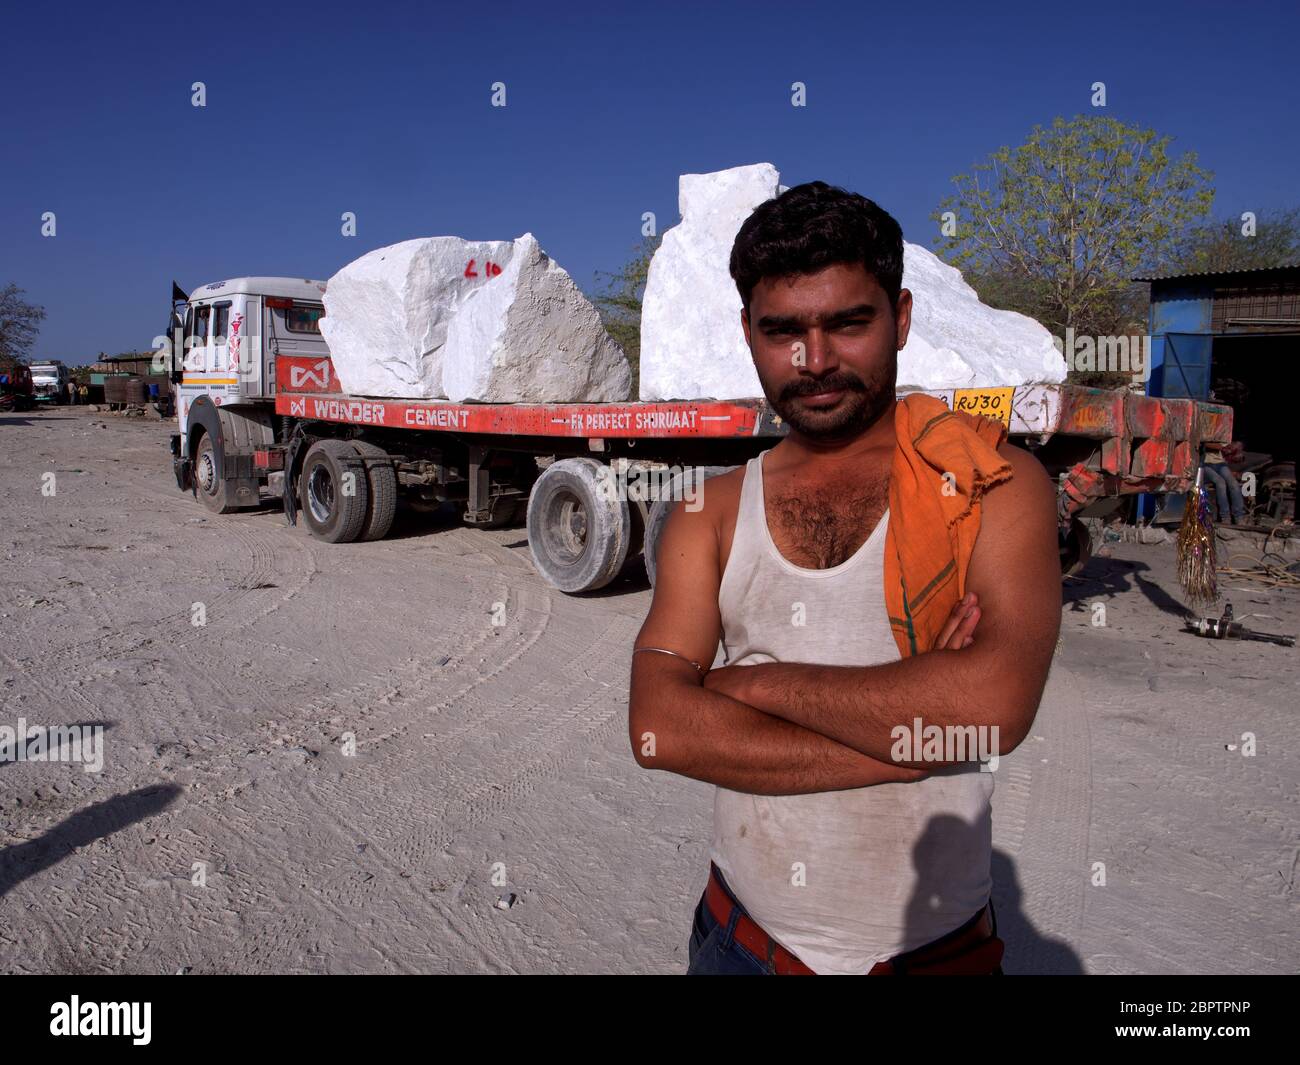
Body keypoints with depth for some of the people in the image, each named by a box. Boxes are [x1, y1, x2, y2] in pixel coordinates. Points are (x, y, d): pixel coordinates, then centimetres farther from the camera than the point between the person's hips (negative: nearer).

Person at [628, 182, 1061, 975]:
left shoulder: (994, 483, -8)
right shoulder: (709, 515, -3)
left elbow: (994, 703, -23)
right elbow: (659, 728, -14)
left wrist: (755, 682, -16)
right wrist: (907, 734, -19)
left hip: (935, 948, -1)